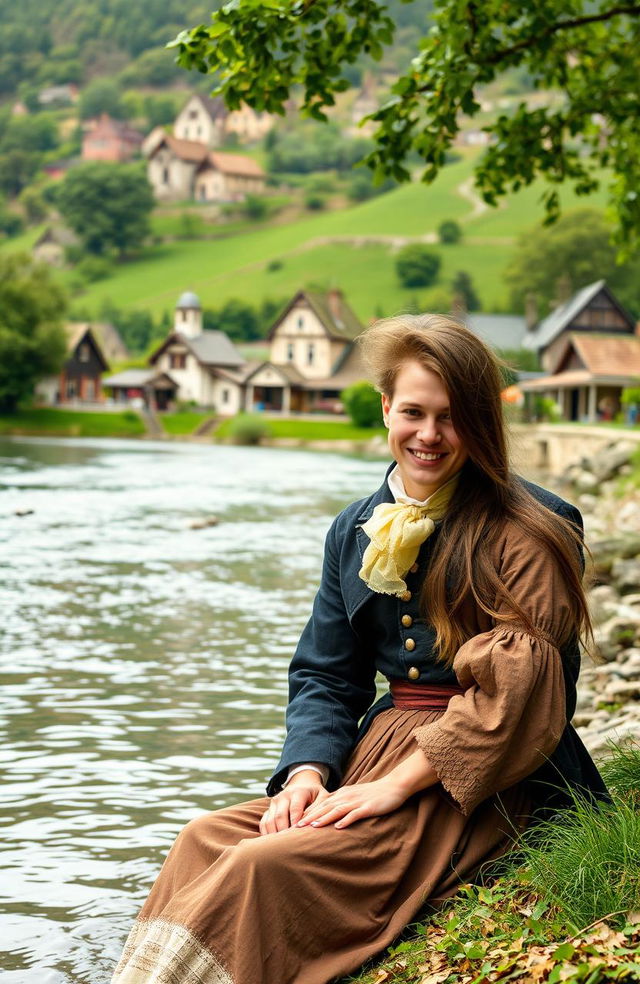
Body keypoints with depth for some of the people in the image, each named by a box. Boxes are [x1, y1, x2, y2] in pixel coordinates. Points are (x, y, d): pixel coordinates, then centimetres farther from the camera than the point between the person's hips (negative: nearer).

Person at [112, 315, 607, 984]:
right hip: (373, 753, 6)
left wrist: (396, 784, -18)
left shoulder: (532, 531, -7)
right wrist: (307, 776, -7)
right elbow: (323, 675, 13)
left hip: (481, 786, -6)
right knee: (206, 839, -18)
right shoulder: (356, 531, 13)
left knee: (268, 866, -26)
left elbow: (522, 688, -15)